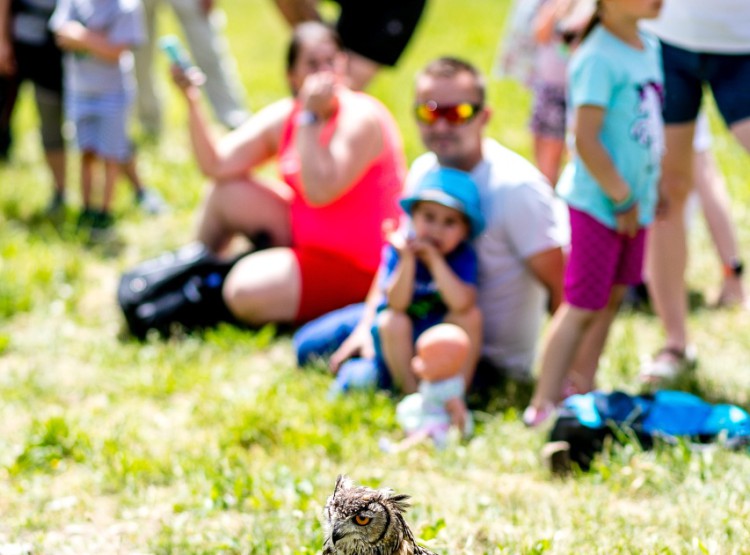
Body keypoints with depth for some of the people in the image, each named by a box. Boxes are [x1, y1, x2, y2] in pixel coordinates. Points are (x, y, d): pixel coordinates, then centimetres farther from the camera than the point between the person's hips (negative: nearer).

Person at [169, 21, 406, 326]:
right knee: (227, 193, 6)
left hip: (358, 267, -8)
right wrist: (193, 103, -13)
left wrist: (311, 118, -28)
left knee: (246, 292, -25)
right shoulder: (283, 117, 2)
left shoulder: (361, 118, -20)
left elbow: (318, 192, -31)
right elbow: (217, 165, -3)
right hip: (308, 240, 8)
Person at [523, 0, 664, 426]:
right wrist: (622, 199, -17)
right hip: (599, 201, -8)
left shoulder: (650, 49, 7)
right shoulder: (598, 58, -21)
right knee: (583, 306, -4)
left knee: (612, 296, 12)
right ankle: (542, 405, 2)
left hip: (634, 202, 8)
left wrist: (649, 191, 15)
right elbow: (585, 138, -23)